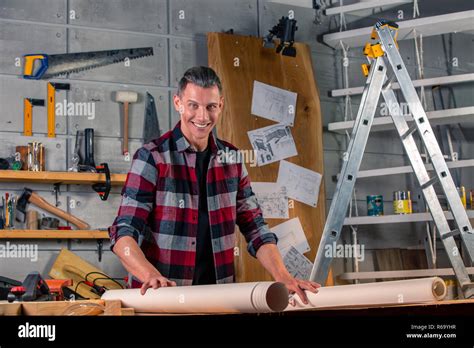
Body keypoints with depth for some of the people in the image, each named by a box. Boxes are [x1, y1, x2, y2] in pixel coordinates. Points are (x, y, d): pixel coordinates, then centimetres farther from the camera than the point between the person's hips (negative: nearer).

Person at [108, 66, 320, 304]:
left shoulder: (231, 159, 10)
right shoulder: (152, 158, -4)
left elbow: (255, 229, 11)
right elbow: (124, 234, -8)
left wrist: (283, 277, -5)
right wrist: (150, 275, -27)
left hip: (219, 293, 4)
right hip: (165, 295, -4)